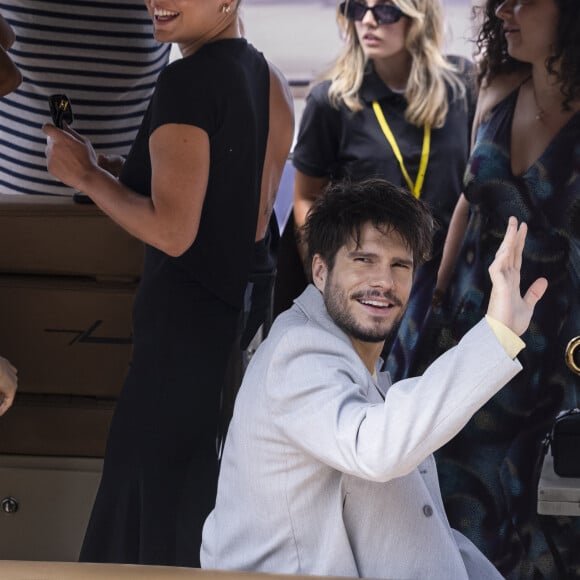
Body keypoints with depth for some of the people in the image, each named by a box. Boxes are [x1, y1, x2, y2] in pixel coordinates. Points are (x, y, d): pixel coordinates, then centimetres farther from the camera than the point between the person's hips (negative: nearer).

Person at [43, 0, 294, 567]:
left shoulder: (187, 80, -18)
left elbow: (172, 232, -21)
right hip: (244, 313, 9)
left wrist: (86, 174, -10)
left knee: (149, 495, 1)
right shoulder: (267, 78, 8)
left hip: (185, 324, -9)